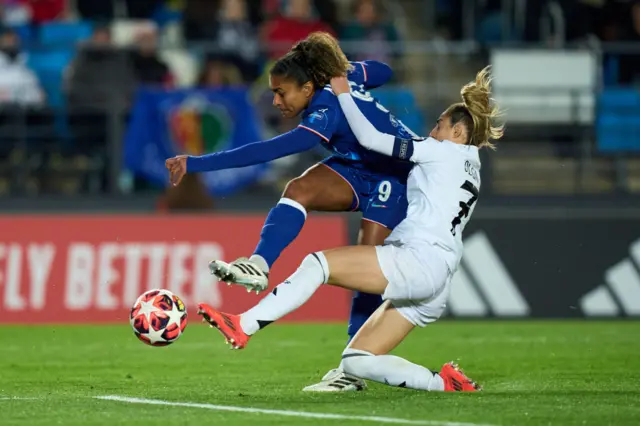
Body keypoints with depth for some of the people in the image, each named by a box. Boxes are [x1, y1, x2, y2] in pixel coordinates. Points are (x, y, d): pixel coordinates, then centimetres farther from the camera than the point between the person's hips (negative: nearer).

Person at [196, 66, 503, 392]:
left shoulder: (447, 151, 5)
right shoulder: (469, 167, 31)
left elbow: (370, 139, 1)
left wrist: (343, 93, 11)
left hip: (419, 259, -9)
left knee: (319, 263, -17)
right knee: (355, 362, 3)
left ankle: (242, 327, -27)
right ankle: (443, 383, -5)